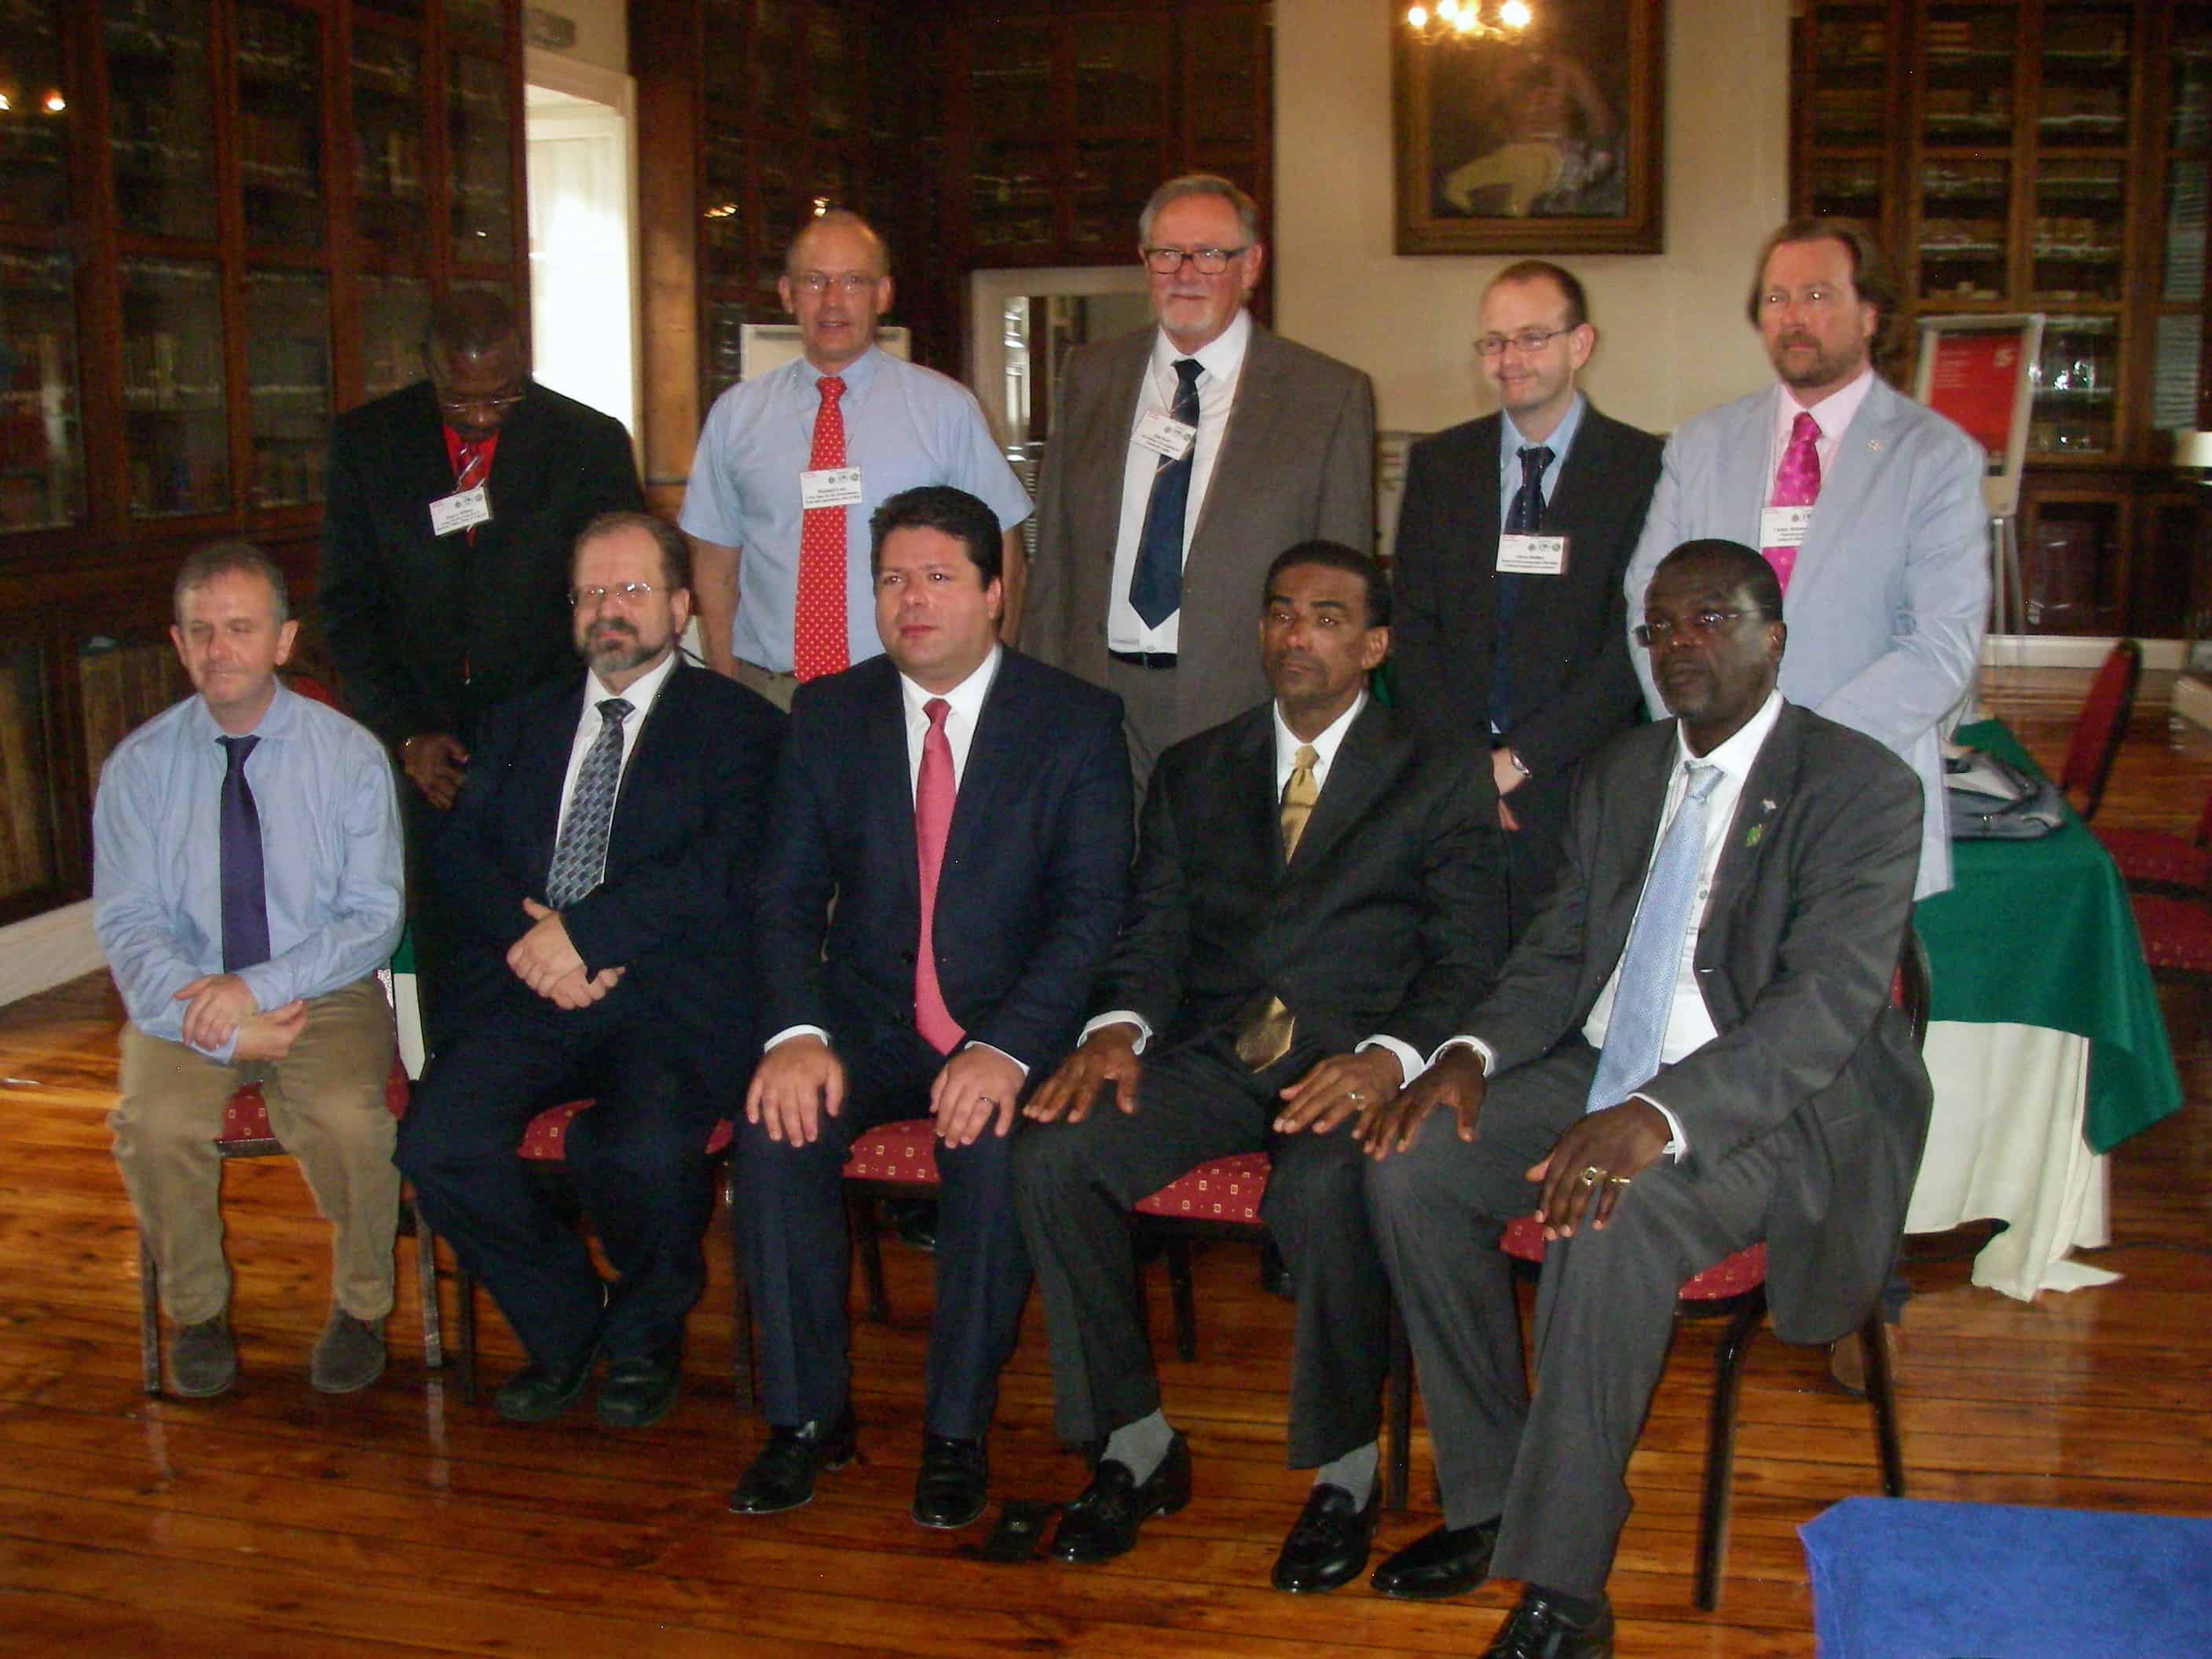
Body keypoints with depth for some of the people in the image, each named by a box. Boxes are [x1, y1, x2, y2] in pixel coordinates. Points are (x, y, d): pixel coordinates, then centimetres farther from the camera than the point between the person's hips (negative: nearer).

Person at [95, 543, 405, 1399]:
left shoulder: (350, 756, -3)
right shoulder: (138, 766, 1)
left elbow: (373, 917, -6)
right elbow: (127, 925, -3)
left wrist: (260, 987, -20)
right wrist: (220, 1030, -19)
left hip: (326, 994, -1)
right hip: (186, 1001, 2)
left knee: (348, 1119, -30)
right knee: (154, 1123, -27)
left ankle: (360, 1309, -2)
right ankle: (197, 1311, 1)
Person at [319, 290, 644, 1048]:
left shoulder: (591, 442, 0)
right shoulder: (366, 440, 4)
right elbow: (348, 604, 7)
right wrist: (404, 733, -3)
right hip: (429, 749, 2)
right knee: (444, 953, 0)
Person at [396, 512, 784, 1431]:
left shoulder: (739, 725, 7)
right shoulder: (521, 723, 23)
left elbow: (724, 871, -8)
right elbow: (463, 855, 10)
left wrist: (582, 932, -15)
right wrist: (525, 938, -10)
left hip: (670, 1001, -4)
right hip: (527, 995, 5)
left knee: (641, 1148, -32)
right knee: (438, 1143, -21)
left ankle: (645, 1332, 3)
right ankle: (563, 1324, 7)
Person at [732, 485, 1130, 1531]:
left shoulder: (1076, 722, -3)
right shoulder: (829, 714, 7)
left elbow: (1091, 911, -10)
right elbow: (787, 891, 1)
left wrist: (1006, 1050, -25)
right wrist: (798, 1032, -18)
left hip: (1008, 1031, -3)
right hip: (865, 1024, 3)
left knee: (994, 1145, -32)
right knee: (776, 1127, -25)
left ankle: (957, 1433, -12)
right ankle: (806, 1415, -8)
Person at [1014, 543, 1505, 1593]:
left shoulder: (1442, 780, 9)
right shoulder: (1193, 772, 20)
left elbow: (1467, 961, 0)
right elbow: (1152, 934, 12)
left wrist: (1385, 1059, -20)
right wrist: (1117, 1027, -10)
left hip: (1350, 1061, -3)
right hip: (1208, 1058, 4)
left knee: (1322, 1190, -36)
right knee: (1050, 1154, -22)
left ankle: (1345, 1474, -10)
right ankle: (1136, 1444, -4)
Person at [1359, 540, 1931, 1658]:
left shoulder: (1861, 787, -10)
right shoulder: (1618, 775, 13)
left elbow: (1827, 1004, -22)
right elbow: (1559, 954, 14)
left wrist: (1659, 1117, -37)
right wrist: (1473, 1052, -9)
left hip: (1774, 1104, -7)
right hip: (1603, 1075, 7)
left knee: (1612, 1221, -36)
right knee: (1411, 1167, -16)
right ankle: (1493, 1498, -3)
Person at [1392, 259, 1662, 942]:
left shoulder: (1645, 469, 1)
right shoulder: (1438, 463, 12)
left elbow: (1636, 641, -5)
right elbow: (1413, 626, 8)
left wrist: (1519, 760, -11)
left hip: (1579, 789, -2)